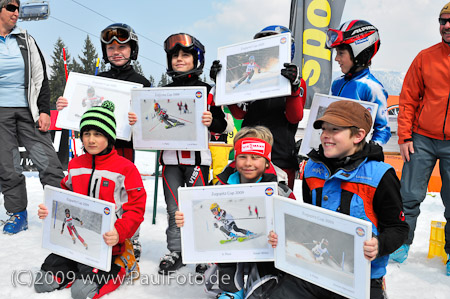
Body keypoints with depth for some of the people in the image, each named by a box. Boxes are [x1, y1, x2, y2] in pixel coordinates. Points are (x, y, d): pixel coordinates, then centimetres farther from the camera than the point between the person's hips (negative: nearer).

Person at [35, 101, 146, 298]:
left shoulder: (125, 168, -9)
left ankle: (114, 270, 0)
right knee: (44, 283, -7)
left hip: (107, 243, -6)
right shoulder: (75, 165, 10)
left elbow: (136, 208, -11)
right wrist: (49, 210, 2)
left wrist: (119, 233, -27)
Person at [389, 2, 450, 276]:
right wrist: (405, 137, -3)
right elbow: (408, 100, 4)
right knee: (410, 195, 4)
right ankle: (403, 242, 21)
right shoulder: (425, 58, 3)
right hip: (422, 139, 1)